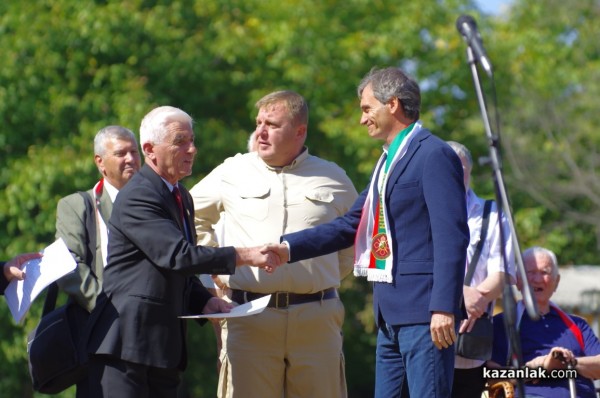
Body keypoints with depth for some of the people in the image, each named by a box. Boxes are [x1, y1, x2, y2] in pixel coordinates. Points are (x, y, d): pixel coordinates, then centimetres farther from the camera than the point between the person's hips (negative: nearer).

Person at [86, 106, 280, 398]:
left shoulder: (182, 198, 18)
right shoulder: (136, 198, -13)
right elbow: (177, 256, -23)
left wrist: (204, 301, 6)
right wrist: (244, 256, -19)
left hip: (165, 344, 9)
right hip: (126, 342, -9)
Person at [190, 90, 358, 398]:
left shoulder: (334, 180, 9)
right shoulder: (232, 173, 7)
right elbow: (190, 215, 21)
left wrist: (332, 276, 13)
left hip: (317, 321, 1)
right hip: (250, 321, 0)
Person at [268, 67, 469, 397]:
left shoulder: (433, 155, -9)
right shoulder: (389, 160, 20)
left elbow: (451, 237, -16)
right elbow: (352, 224, 21)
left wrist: (443, 307, -23)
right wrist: (288, 248, 13)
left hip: (423, 312, -10)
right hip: (390, 313, 10)